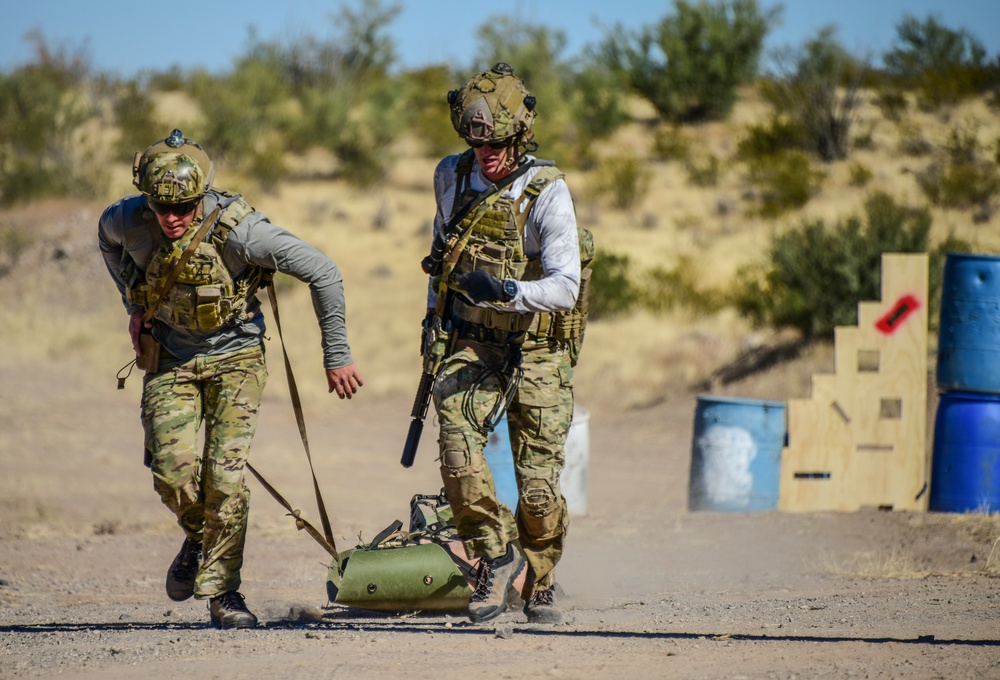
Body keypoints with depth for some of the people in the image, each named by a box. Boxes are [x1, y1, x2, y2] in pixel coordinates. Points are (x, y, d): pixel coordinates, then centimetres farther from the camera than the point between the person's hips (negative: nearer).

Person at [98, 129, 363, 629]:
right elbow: (107, 236, 11)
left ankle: (222, 591, 2)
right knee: (173, 470, -13)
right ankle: (198, 537, 20)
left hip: (234, 358, -3)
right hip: (170, 358, 3)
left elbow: (323, 273, -21)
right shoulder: (130, 220, -18)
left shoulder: (237, 229, -29)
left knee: (225, 475, -14)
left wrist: (337, 357, -15)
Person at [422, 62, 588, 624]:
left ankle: (539, 584, 21)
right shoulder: (452, 177, 1)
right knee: (457, 436, -23)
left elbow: (565, 286, -23)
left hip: (538, 350, -3)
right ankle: (497, 558, -7)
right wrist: (435, 311, 22)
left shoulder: (547, 193, -15)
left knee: (539, 484, -5)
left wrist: (508, 292, -39)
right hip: (473, 344, 3)